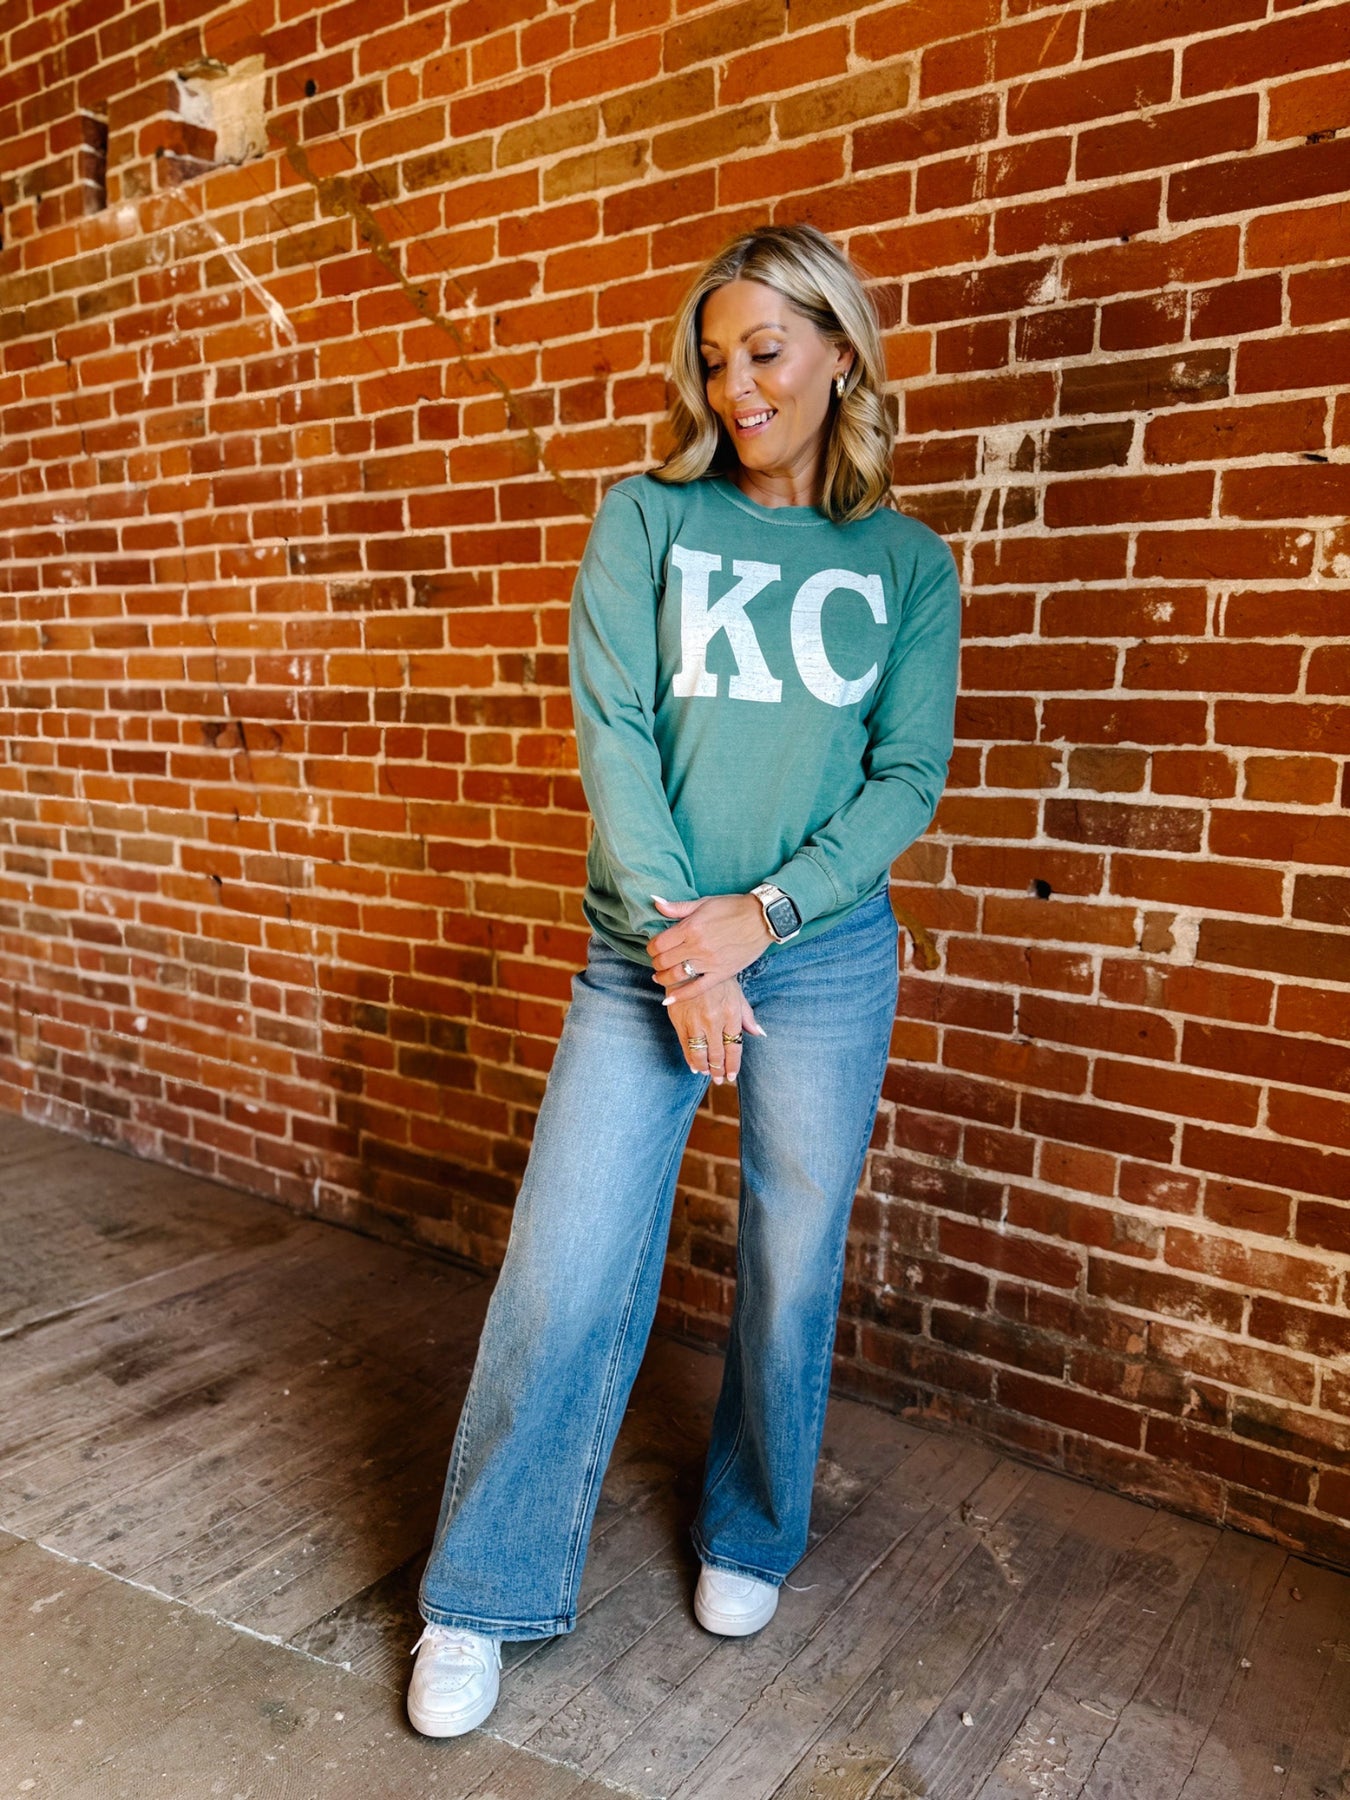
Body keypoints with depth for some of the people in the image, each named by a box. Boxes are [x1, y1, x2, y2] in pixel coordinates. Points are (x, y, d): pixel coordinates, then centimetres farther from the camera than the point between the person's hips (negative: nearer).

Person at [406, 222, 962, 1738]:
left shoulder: (907, 564, 7)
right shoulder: (647, 521, 4)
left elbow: (908, 775, 0)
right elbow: (611, 733, -5)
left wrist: (757, 914, -13)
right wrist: (681, 944, -14)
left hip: (825, 958, 1)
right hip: (645, 954, 0)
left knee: (791, 1271, 11)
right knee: (564, 1272, 0)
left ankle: (750, 1537, 38)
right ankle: (482, 1598, 21)